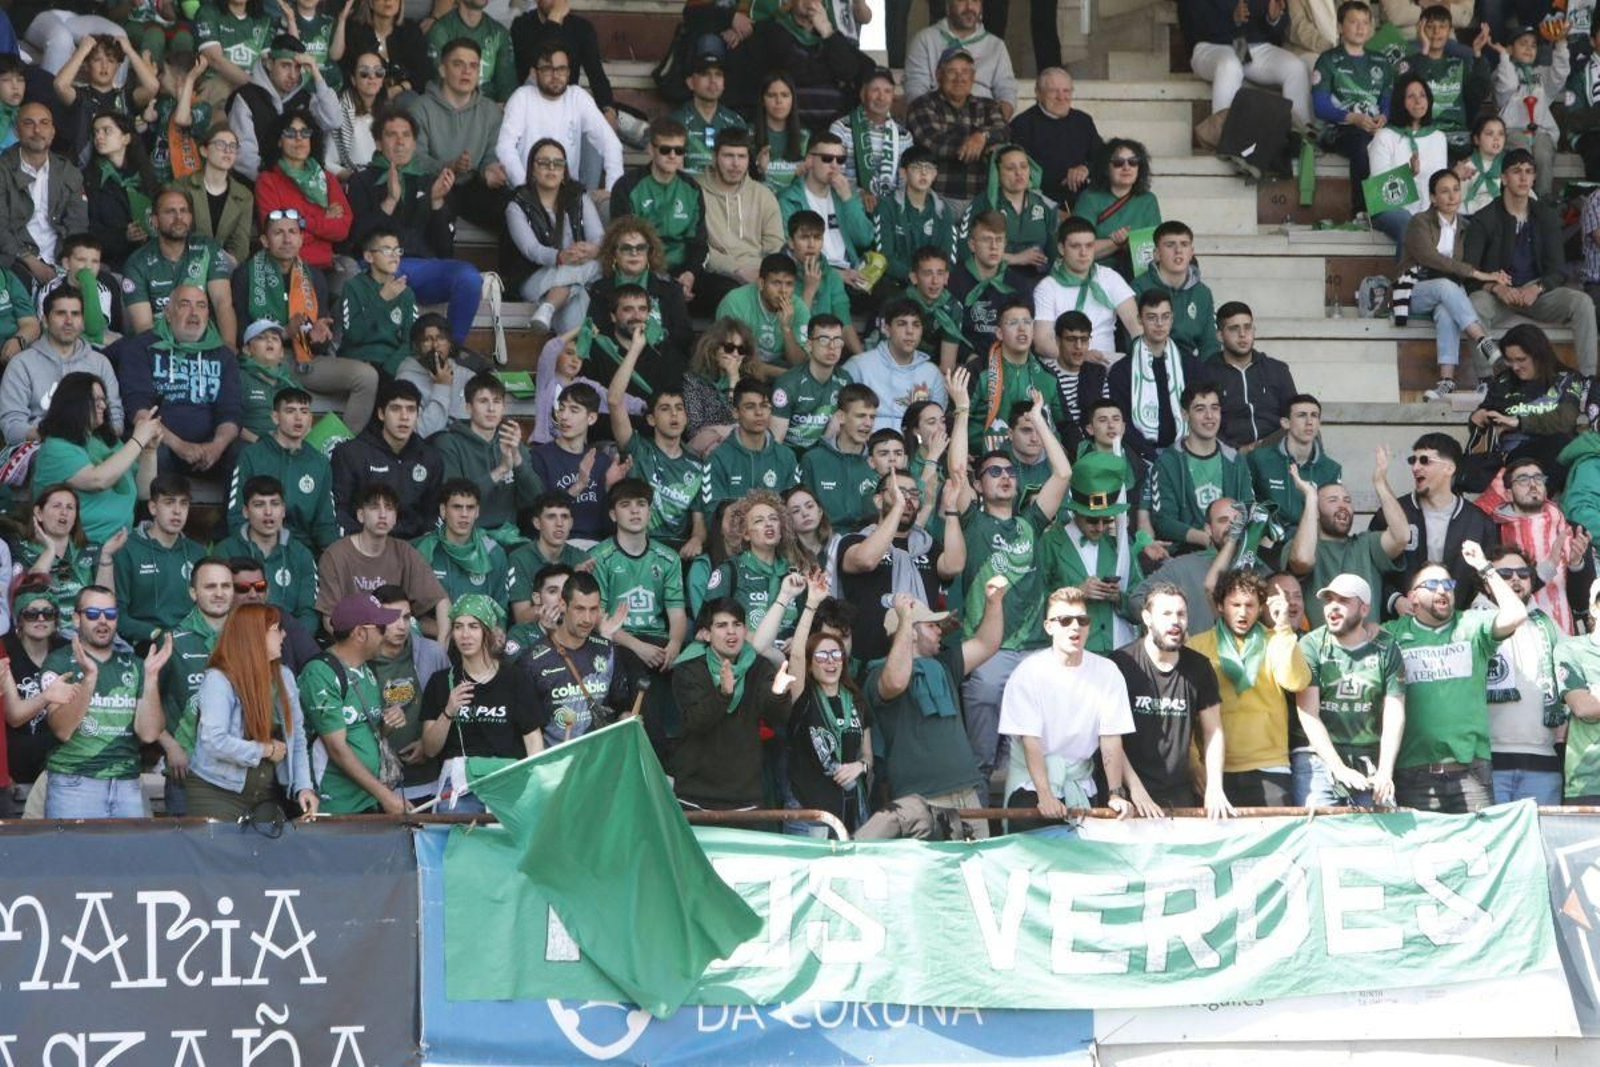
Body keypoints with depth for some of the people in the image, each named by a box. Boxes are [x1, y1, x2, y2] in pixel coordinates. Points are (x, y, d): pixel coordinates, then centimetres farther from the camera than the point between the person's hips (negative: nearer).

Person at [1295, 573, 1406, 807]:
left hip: (1370, 760, 2)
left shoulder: (1385, 647, 3)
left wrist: (1385, 772, -13)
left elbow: (1394, 716, -1)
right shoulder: (1311, 646, -2)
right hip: (1318, 757, -2)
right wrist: (1339, 769, -17)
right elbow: (1308, 715, -8)